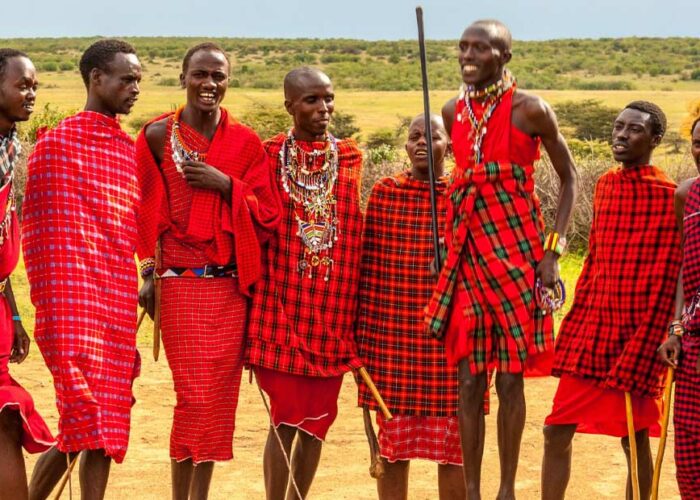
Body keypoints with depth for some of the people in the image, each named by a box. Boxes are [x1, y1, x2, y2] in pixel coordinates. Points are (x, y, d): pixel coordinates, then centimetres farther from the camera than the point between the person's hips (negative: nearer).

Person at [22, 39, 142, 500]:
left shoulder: (130, 148, 16)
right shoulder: (58, 142, -3)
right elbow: (44, 236, -7)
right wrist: (55, 324, -13)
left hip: (119, 308, 6)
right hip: (76, 306, -6)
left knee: (108, 428, 4)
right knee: (89, 423, -12)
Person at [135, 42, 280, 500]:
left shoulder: (246, 142, 6)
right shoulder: (158, 136, 1)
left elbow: (267, 213, 5)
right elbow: (145, 212, 4)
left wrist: (226, 184, -9)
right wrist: (147, 273, -1)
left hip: (231, 285, 3)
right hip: (180, 283, -2)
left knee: (219, 395, 4)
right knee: (195, 395, -7)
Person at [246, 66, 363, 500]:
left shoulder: (351, 158, 7)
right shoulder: (269, 156, -1)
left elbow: (358, 231, 10)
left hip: (333, 310, 3)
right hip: (282, 306, -3)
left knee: (318, 418, 9)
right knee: (286, 419, -4)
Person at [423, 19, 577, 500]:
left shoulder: (529, 109, -6)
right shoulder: (453, 111, 8)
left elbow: (569, 177, 0)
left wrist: (554, 249, -8)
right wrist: (448, 242, 12)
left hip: (517, 248, -4)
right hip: (467, 248, 4)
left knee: (511, 378, 1)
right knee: (469, 378, 5)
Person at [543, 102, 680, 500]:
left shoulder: (667, 195, -10)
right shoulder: (606, 185, 11)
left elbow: (665, 285, -12)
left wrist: (639, 353, -16)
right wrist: (572, 329, 12)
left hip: (635, 337, -7)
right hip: (591, 333, 7)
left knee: (635, 439, 2)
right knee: (557, 431, 5)